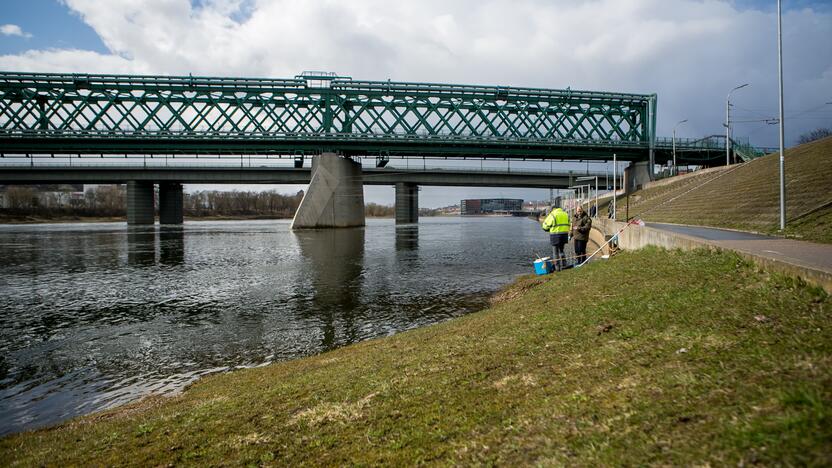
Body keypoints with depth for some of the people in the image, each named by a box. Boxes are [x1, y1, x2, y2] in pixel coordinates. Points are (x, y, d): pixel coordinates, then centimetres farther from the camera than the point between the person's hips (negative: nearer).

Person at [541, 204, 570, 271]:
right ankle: (563, 265, 14)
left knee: (555, 252, 5)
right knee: (561, 250, 20)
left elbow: (545, 226, -3)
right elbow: (568, 225, 17)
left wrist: (549, 229, 16)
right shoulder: (566, 214, 12)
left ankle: (557, 267, 6)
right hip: (564, 235, 6)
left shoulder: (552, 215, -7)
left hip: (555, 235, -6)